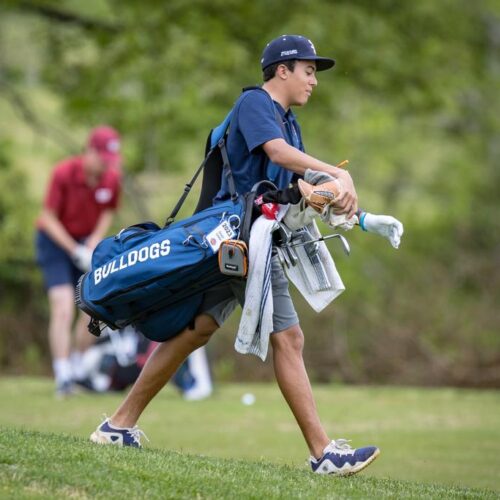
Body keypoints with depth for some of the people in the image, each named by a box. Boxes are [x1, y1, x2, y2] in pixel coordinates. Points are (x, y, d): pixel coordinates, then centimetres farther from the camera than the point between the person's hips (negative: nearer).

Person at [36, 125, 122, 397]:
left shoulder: (112, 177, -11)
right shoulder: (64, 173, -24)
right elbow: (49, 218, -18)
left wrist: (93, 245, -8)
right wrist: (75, 251, -22)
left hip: (86, 243, 5)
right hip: (55, 242, -5)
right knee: (63, 309, -17)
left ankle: (77, 369, 20)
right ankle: (62, 377, -18)